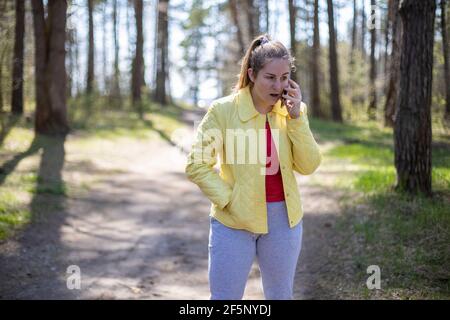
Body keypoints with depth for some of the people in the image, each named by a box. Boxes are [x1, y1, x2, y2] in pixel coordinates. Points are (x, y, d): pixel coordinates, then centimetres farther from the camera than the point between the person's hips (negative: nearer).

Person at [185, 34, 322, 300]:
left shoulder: (293, 110, 1)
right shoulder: (223, 110, -11)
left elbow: (308, 166, -5)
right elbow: (197, 164, -9)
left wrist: (296, 117, -13)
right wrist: (228, 199, -15)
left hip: (284, 218, 4)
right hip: (235, 220, -4)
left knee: (281, 295, 18)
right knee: (226, 296, 6)